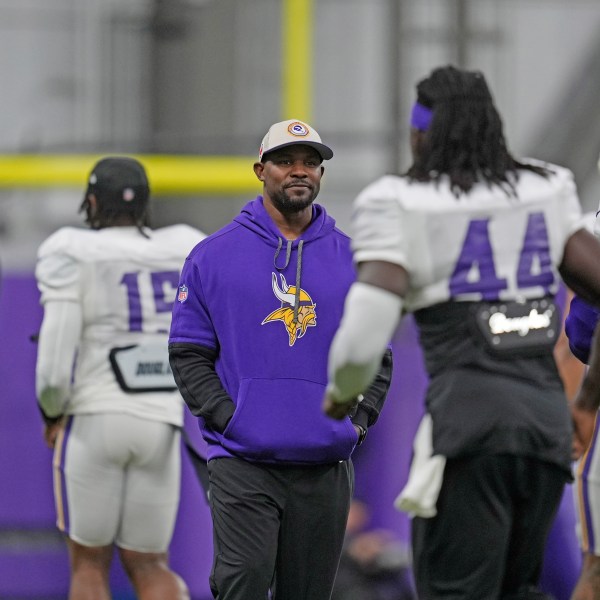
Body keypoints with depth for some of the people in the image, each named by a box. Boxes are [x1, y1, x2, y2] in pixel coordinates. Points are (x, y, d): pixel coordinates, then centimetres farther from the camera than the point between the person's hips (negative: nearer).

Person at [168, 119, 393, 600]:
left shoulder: (353, 260, 11)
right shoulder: (215, 254, 4)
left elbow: (377, 356, 15)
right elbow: (188, 352, 3)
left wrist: (358, 420, 1)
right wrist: (226, 416, -9)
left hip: (327, 467, 3)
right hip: (243, 464, -3)